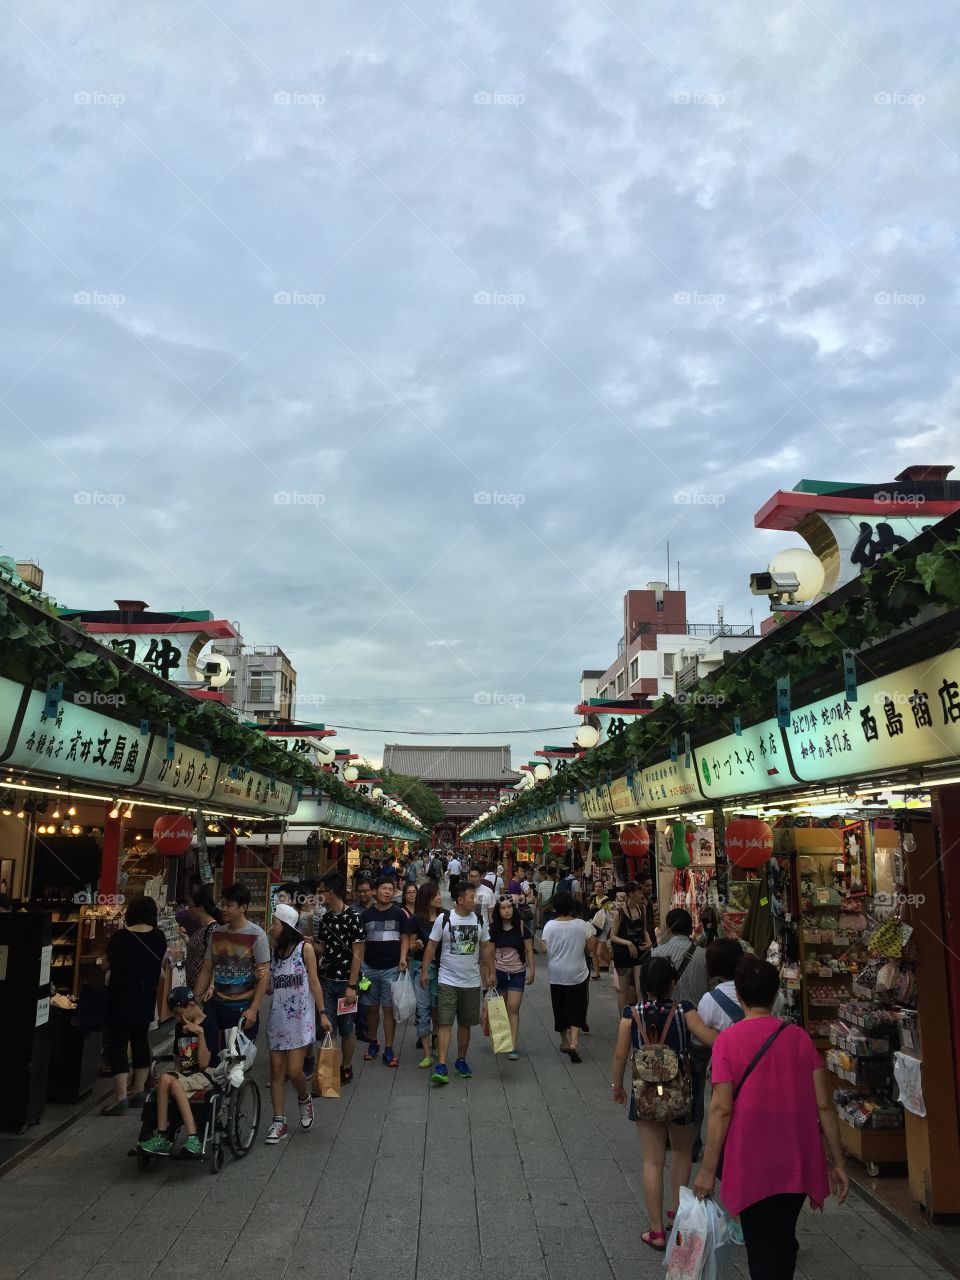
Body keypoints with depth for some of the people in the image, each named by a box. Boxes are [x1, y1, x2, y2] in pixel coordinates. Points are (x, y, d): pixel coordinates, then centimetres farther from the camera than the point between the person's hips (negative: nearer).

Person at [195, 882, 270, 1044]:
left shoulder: (256, 935, -11)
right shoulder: (216, 933, 5)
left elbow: (264, 974, -11)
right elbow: (206, 970, 11)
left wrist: (254, 1009, -15)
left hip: (244, 1008, -4)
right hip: (217, 1006, 4)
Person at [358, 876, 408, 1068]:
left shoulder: (399, 914, 1)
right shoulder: (366, 915, 5)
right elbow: (360, 942, 9)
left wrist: (403, 959, -9)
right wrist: (358, 966, 3)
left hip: (392, 968, -2)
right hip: (370, 968, 2)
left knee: (389, 1009, 0)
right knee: (372, 1008, 10)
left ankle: (388, 1050, 6)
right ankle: (373, 1043, 28)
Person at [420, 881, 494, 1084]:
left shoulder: (480, 920, 1)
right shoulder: (443, 919, -8)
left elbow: (486, 947, 9)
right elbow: (431, 946, -3)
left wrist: (491, 972, 7)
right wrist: (425, 970, -7)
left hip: (472, 982, 3)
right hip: (447, 980, -3)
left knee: (465, 1023, 12)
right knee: (445, 1023, -8)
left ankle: (461, 1060, 27)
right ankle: (441, 1066, -8)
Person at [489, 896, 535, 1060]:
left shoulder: (521, 927, -8)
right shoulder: (494, 929, -3)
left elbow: (529, 950, -3)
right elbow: (490, 953, 3)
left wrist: (532, 971, -6)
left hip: (517, 973, -2)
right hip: (499, 972, 2)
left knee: (513, 1008, -8)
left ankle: (514, 1045, -7)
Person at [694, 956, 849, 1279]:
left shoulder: (728, 1040, -12)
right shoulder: (799, 1037, -2)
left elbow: (721, 1109, -15)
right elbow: (823, 1105, -2)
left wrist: (707, 1170, -9)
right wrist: (838, 1162, 8)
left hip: (753, 1165, -4)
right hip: (798, 1163, 4)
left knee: (762, 1251, 12)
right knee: (784, 1239, 25)